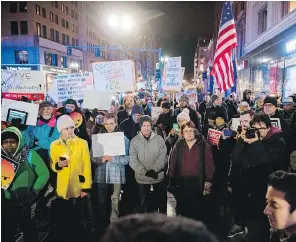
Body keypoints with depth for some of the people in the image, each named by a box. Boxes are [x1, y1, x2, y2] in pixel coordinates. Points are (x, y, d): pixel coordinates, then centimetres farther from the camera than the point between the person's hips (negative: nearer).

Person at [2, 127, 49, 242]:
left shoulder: (29, 155, -8)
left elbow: (44, 174, -8)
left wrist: (33, 192, -12)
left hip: (26, 203, -2)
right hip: (6, 204, 3)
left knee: (29, 232, 13)